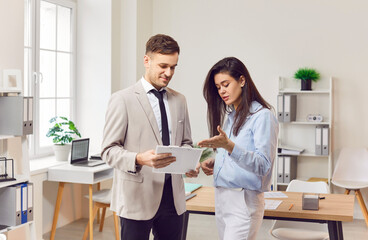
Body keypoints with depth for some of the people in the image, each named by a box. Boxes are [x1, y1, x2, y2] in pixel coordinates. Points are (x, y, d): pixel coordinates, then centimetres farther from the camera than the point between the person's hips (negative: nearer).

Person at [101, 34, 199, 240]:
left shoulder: (179, 100, 12)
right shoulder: (123, 99, -5)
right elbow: (109, 150, -8)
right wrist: (139, 159, -26)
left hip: (172, 195, 5)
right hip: (138, 197, -5)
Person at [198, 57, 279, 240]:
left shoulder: (262, 116, -9)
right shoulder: (229, 116, 17)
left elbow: (263, 165, -18)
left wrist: (229, 146, -29)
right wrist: (214, 162, 6)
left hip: (243, 200, -8)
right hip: (221, 197, 8)